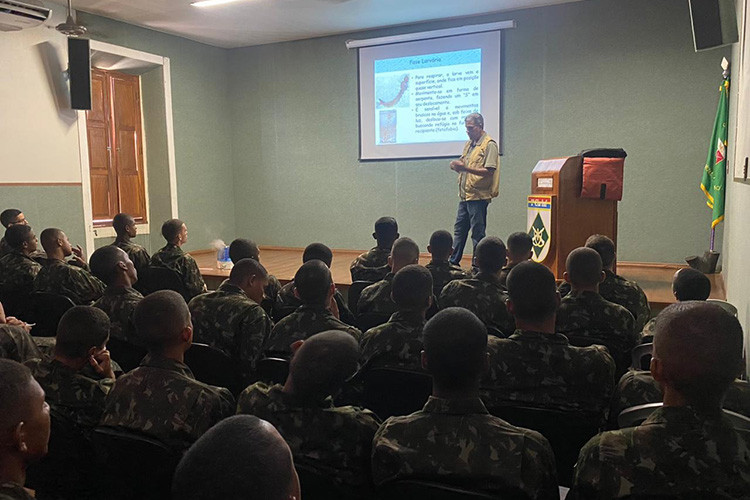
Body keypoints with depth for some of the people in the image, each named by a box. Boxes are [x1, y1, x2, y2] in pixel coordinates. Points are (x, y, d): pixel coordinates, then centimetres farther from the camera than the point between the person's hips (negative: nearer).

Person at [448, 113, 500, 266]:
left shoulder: (489, 145, -9)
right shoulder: (469, 144, 16)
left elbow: (489, 171, -19)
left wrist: (465, 168, -25)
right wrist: (456, 165, -1)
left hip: (478, 197, -8)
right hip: (465, 195, 8)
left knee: (478, 233, -2)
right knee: (459, 230, 12)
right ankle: (453, 262, 20)